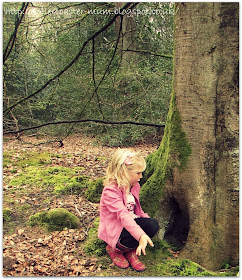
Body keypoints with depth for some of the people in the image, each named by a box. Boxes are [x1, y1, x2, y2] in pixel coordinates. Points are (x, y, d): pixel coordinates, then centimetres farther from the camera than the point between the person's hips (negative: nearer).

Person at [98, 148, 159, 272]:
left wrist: (145, 218, 0)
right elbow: (123, 215, -39)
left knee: (153, 225, -18)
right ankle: (114, 249, -1)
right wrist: (141, 235, -51)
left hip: (131, 222, 8)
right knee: (135, 238, -33)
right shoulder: (110, 191, -25)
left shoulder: (134, 186, 3)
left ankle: (131, 251, -1)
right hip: (115, 229, -7)